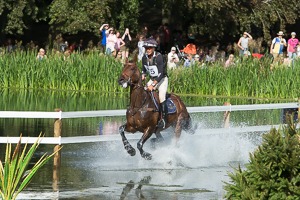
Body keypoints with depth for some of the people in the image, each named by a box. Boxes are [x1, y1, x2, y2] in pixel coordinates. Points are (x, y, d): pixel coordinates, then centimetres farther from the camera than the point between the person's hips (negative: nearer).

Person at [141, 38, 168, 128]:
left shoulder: (158, 57, -23)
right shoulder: (144, 58, -3)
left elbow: (160, 73, -27)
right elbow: (144, 69, 15)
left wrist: (153, 85, -33)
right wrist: (143, 75, -9)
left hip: (162, 79, -7)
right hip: (152, 79, 7)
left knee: (161, 96, -25)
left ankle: (164, 118, -18)